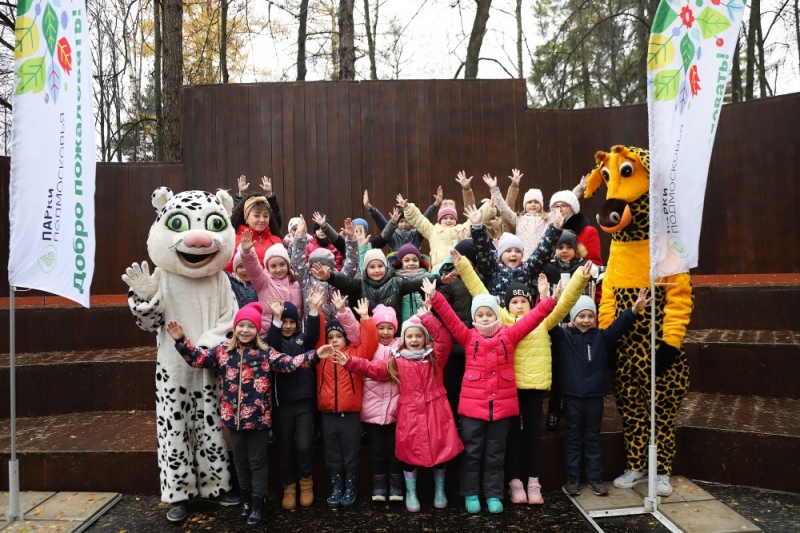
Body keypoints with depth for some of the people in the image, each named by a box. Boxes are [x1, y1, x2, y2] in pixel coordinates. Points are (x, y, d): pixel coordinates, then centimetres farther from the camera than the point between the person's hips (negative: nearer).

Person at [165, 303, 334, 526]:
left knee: (257, 461, 8)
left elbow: (289, 363, -14)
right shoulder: (223, 350, 0)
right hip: (233, 417, 3)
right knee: (240, 461, 19)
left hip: (258, 418, -3)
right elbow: (198, 358, 0)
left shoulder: (265, 353, -7)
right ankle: (246, 497, 39)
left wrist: (315, 354, -26)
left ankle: (257, 503, 20)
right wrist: (181, 340, -12)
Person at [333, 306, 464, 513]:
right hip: (410, 414, 0)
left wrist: (426, 317, -14)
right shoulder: (397, 362, 5)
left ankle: (439, 491, 28)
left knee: (440, 451, 8)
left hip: (435, 411, 0)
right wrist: (350, 363, -10)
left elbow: (445, 338, -12)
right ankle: (411, 494, 25)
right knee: (411, 454, 7)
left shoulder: (435, 356, 3)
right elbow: (372, 368, 1)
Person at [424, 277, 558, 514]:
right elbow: (450, 318, -8)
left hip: (502, 404, 1)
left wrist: (550, 301, -12)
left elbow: (531, 319, -1)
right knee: (471, 452, 8)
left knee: (495, 454, 12)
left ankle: (493, 495, 23)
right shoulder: (468, 337, 1)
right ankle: (470, 494, 21)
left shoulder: (509, 335, 4)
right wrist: (435, 297, -20)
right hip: (473, 404, -1)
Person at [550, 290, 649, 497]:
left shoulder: (602, 337, 2)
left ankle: (594, 477, 22)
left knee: (593, 437, 13)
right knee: (573, 437, 9)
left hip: (595, 396, 2)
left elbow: (619, 325, -10)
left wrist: (634, 310, -27)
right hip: (572, 396, -2)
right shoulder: (563, 336, -3)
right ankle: (572, 478, 18)